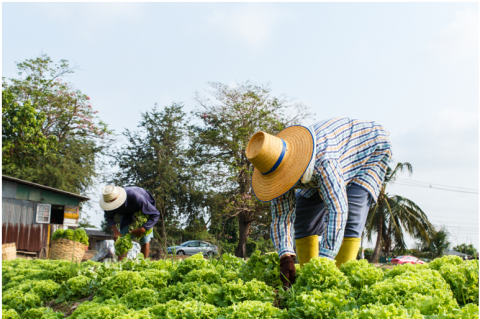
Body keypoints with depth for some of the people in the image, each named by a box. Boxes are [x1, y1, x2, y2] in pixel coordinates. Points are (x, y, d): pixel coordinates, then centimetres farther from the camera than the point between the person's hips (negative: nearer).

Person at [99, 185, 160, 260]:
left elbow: (155, 214, -36)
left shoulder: (136, 198, -45)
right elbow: (109, 216, -8)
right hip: (128, 212, 4)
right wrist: (115, 230, -26)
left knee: (145, 240, -12)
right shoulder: (109, 200, -30)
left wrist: (142, 230, -42)